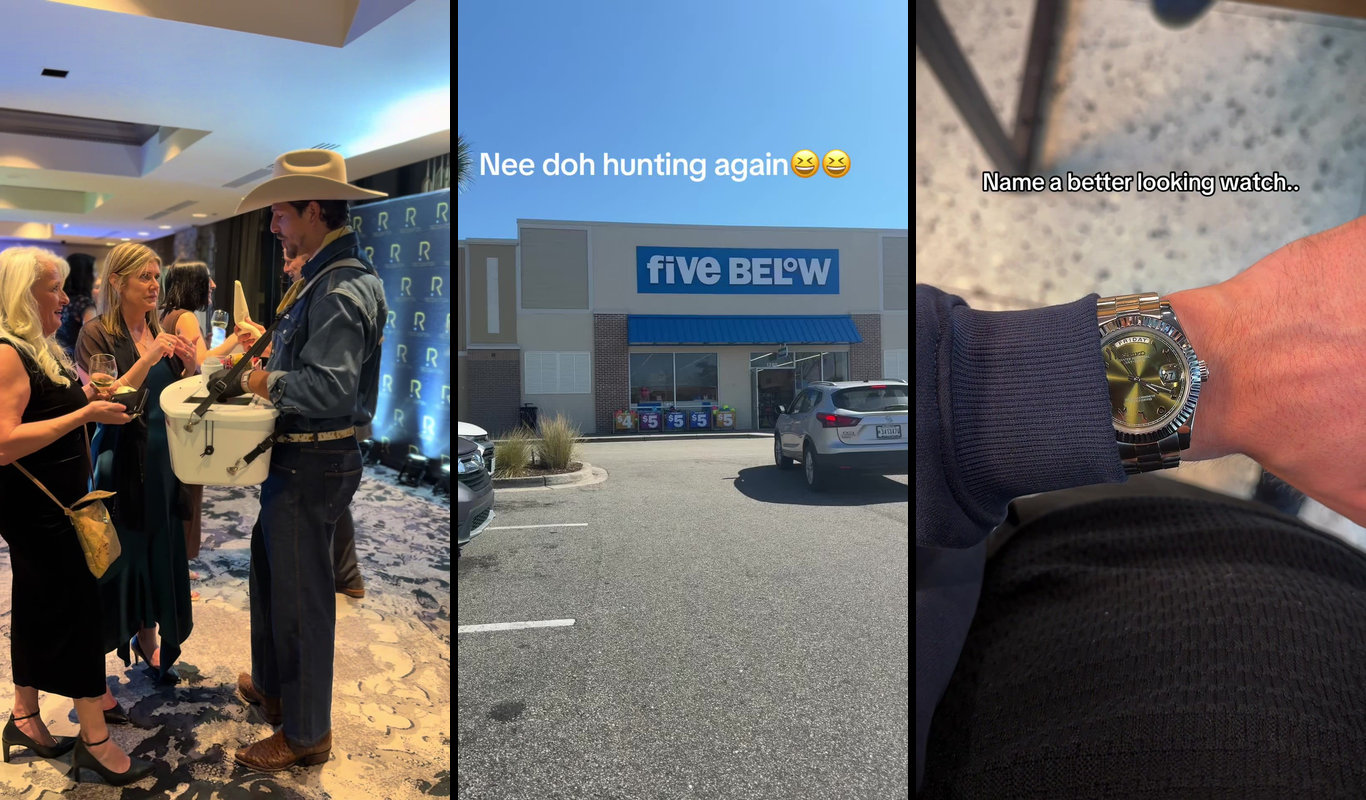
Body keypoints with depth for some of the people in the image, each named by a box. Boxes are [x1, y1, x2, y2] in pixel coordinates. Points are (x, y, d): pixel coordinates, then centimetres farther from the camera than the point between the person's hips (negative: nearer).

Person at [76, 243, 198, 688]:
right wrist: (147, 359, -25)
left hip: (161, 459, 6)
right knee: (119, 555, 2)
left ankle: (147, 641, 29)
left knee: (159, 549, 12)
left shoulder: (161, 332, 8)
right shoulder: (97, 334, -9)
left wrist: (189, 367, -6)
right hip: (120, 461, -5)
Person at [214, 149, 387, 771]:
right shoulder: (331, 274, 11)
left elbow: (329, 388, -31)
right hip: (298, 457, 10)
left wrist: (267, 383, -16)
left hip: (312, 463, -10)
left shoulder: (341, 288, -23)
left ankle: (306, 732, 22)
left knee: (300, 594, 4)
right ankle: (271, 686, 46)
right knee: (270, 574, 25)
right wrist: (270, 347, 11)